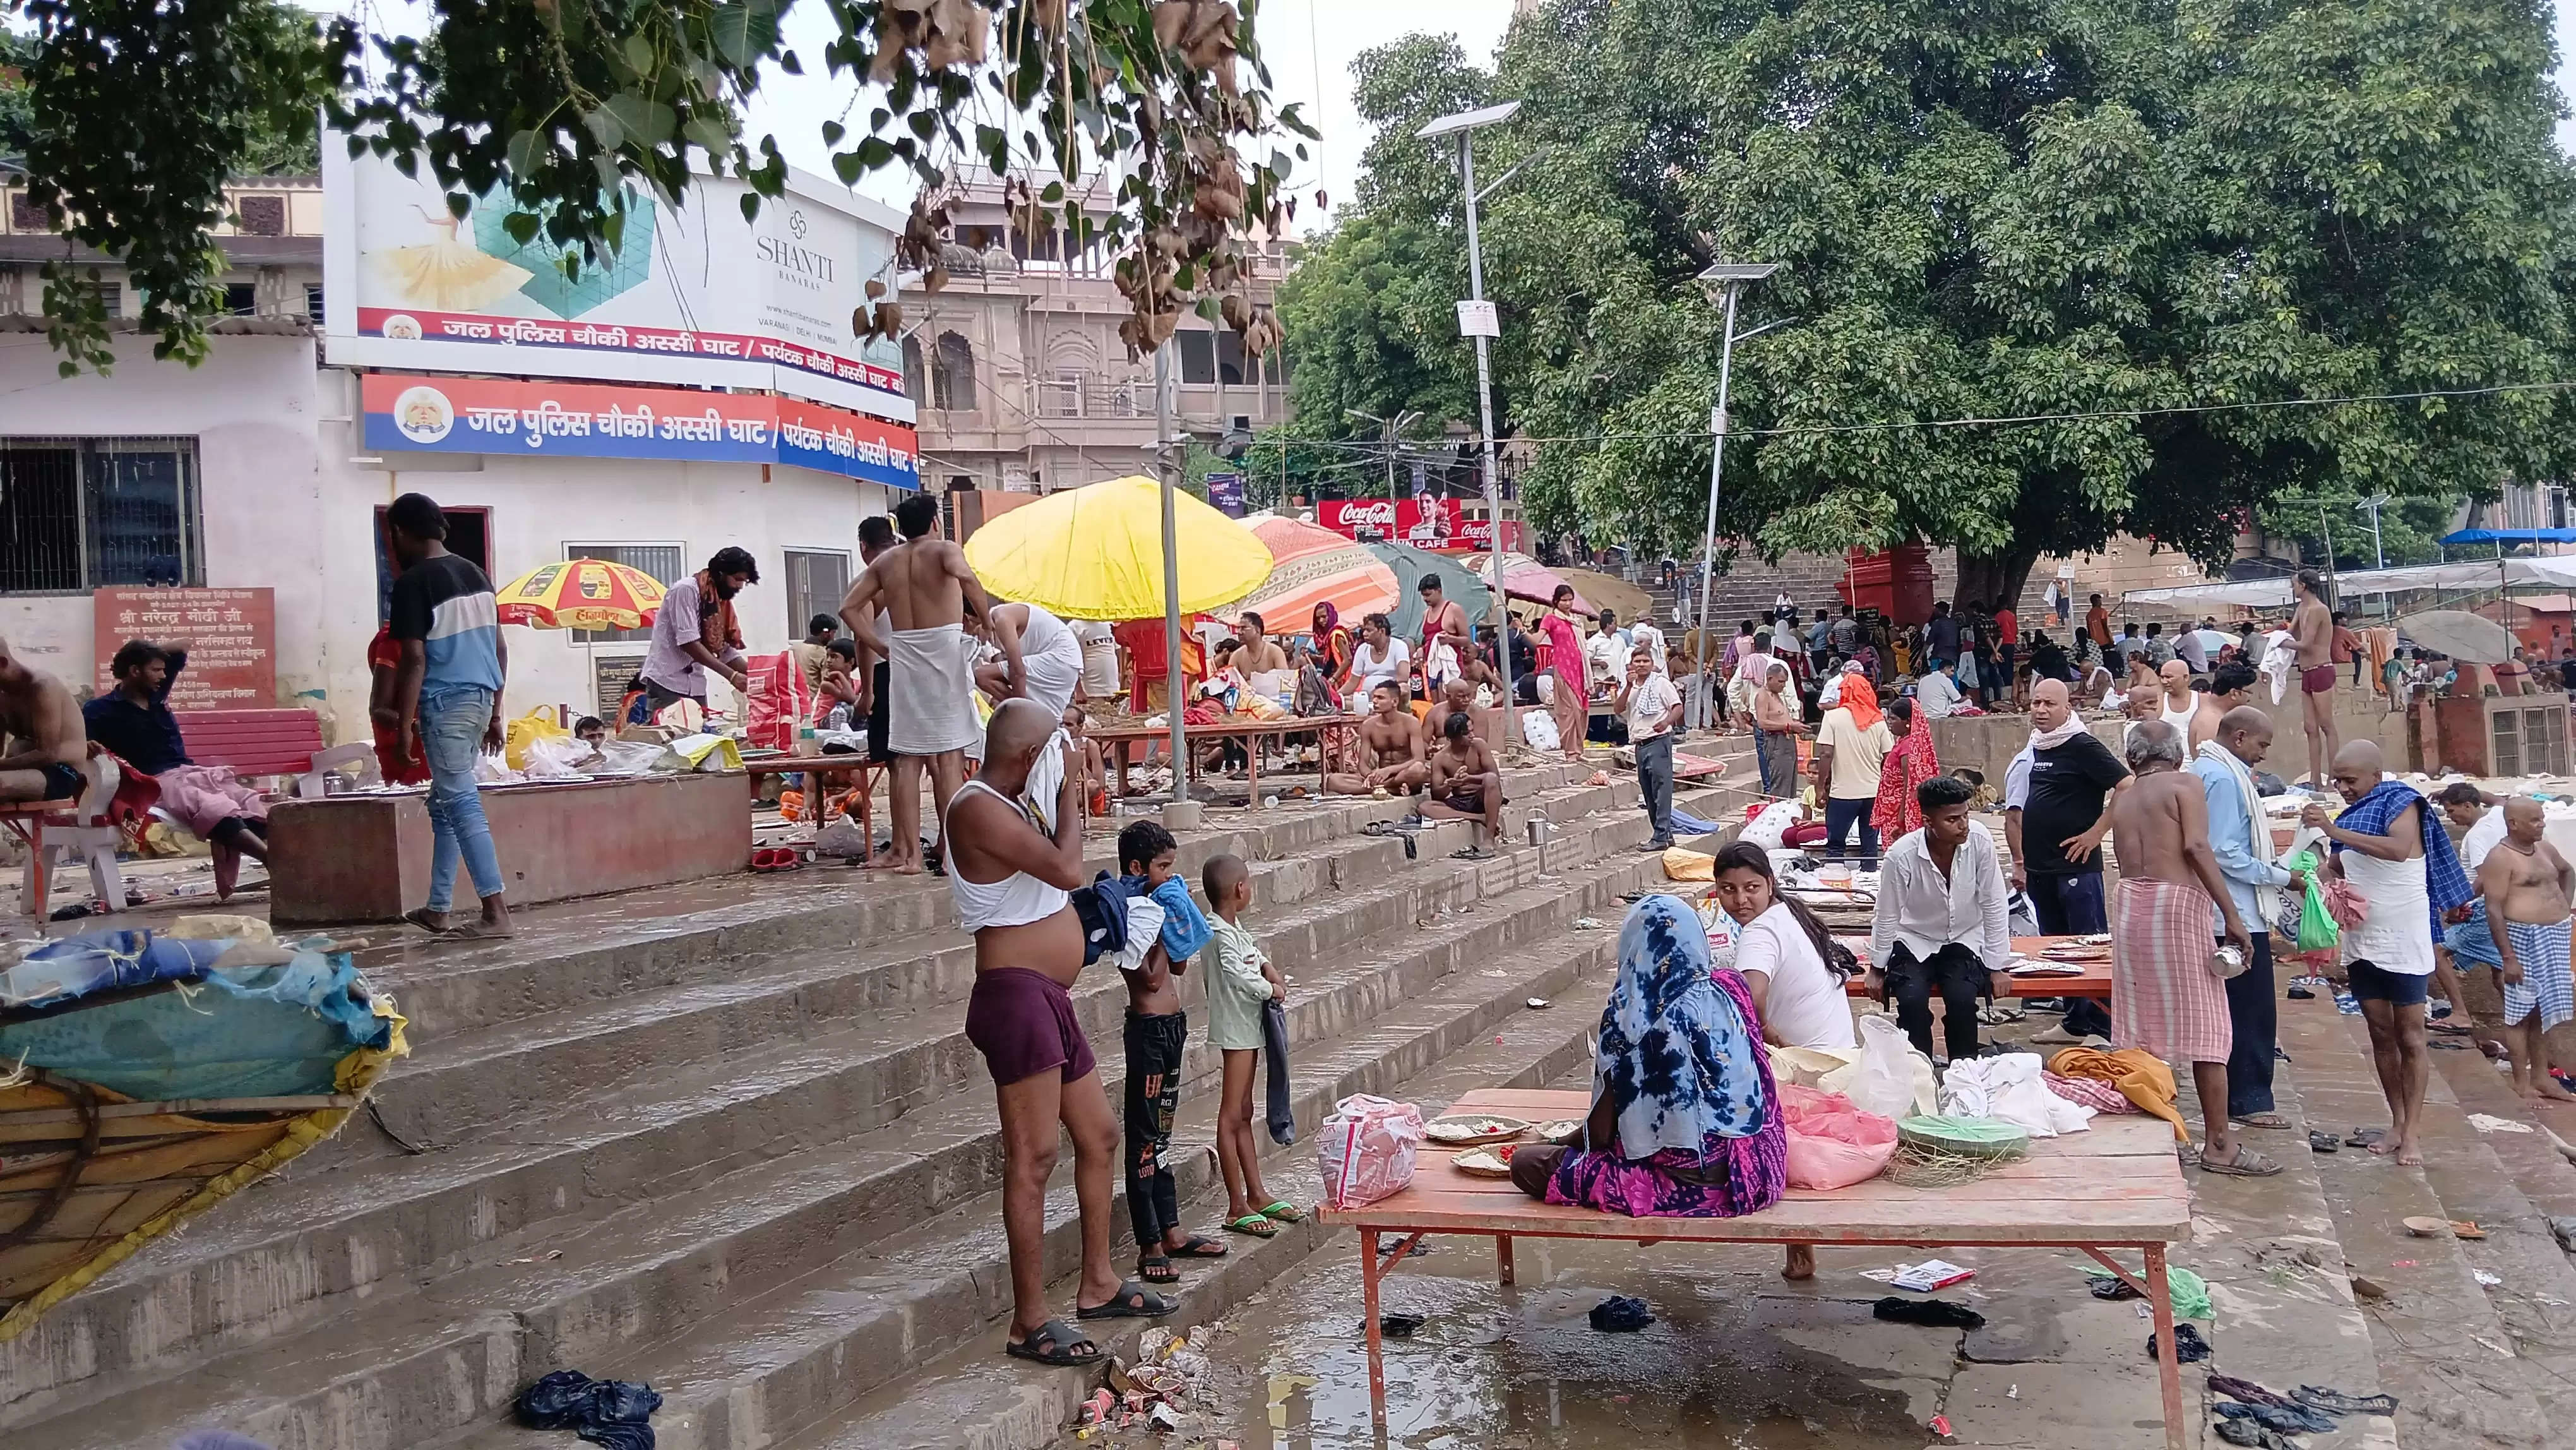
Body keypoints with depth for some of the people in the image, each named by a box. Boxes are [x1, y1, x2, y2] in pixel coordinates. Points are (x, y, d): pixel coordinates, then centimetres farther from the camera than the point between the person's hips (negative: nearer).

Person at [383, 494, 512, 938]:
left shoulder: (413, 583, -10)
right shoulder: (474, 573, 12)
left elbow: (415, 659, -15)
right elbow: (500, 649, 14)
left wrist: (404, 724, -11)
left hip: (444, 703, -8)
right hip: (481, 699, 8)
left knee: (461, 802, -7)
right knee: (445, 802, 15)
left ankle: (497, 911, -11)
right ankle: (437, 909, 20)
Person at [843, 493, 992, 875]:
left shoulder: (886, 561, 14)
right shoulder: (944, 550, -1)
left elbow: (849, 607, 11)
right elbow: (965, 576, -23)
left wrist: (879, 646, 16)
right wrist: (986, 618, -12)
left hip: (902, 656, 4)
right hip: (944, 650, -4)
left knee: (908, 758, 6)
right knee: (949, 757, -3)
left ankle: (909, 853, 3)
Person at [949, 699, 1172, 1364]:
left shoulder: (1008, 807, 19)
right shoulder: (978, 809, -14)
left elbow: (1057, 869, 25)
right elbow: (1067, 869, -22)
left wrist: (1063, 802, 15)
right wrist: (1068, 793, -9)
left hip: (1050, 998, 11)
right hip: (1015, 995, -11)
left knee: (1099, 1135, 18)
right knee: (1034, 1156, -9)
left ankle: (1099, 1284, 30)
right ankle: (1030, 1323, -4)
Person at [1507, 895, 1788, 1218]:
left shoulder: (1629, 1016, -16)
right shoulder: (1731, 989, -2)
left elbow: (1600, 1132, -10)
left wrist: (1572, 1140, 13)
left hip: (1685, 1182, -6)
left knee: (1527, 1165, 0)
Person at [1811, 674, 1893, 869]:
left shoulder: (1834, 716, -7)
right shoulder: (1878, 720, 2)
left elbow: (1826, 754, -12)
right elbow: (1889, 758, 3)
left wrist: (1820, 786, -5)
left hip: (1843, 793, -3)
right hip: (1874, 792, 3)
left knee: (1835, 845, 5)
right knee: (1870, 846, 11)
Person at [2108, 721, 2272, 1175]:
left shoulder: (2122, 800, 18)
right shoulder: (2185, 784, 1)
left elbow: (2128, 859, 14)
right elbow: (2197, 848, -12)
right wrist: (2232, 917, -14)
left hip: (2130, 904, 6)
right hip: (2177, 904, -6)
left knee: (2139, 1030, 10)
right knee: (2206, 1029, -1)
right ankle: (2219, 1144, 0)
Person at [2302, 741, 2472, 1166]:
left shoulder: (2400, 803, -10)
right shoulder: (2351, 816, 10)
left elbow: (2399, 849, -30)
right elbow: (2337, 868, 18)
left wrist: (2334, 830, -35)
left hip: (2403, 940, -6)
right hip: (2361, 940, 6)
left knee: (2410, 1037, -2)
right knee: (2381, 1034, 8)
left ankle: (2411, 1133, -1)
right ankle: (2397, 1123, 14)